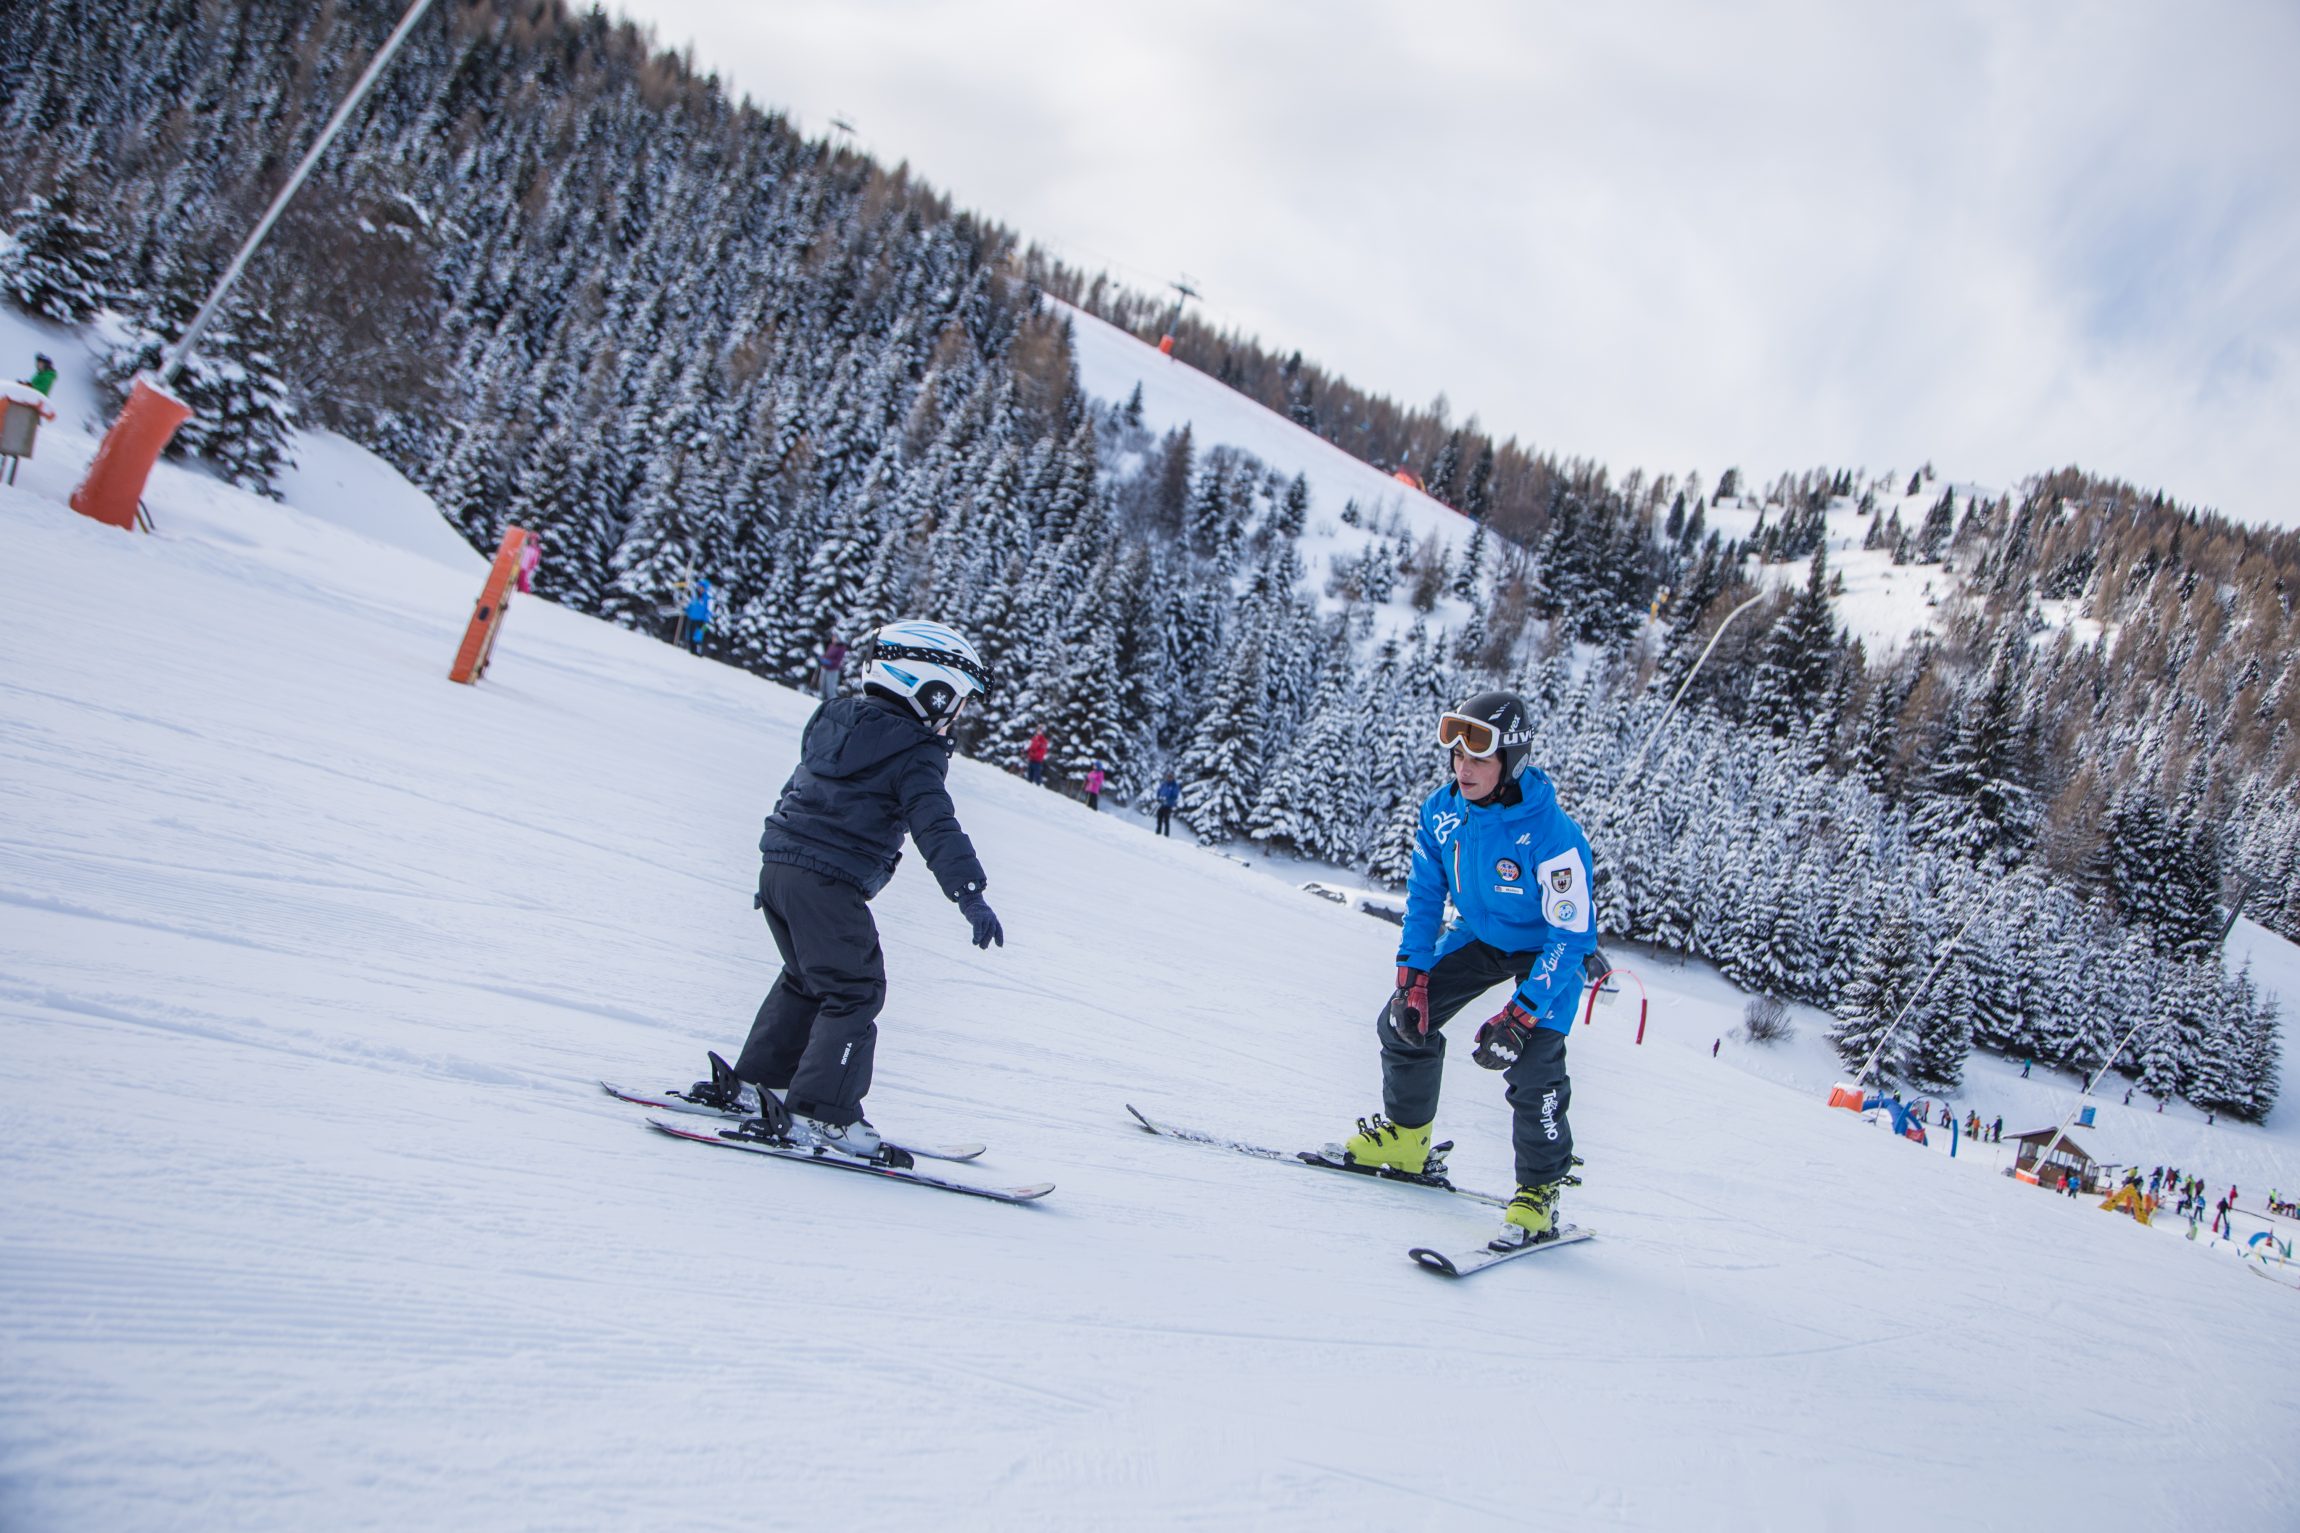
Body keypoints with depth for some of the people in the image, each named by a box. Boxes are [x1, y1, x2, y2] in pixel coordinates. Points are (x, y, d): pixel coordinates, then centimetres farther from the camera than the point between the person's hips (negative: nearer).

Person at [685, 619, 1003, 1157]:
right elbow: (936, 826, -20)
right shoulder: (915, 753, -8)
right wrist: (969, 893, -27)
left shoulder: (832, 720, 17)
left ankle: (752, 1084, 27)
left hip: (778, 864, 9)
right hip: (830, 882, -9)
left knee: (806, 979, 22)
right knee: (855, 991, -3)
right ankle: (819, 1115, -9)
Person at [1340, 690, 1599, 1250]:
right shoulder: (1443, 810, -16)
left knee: (1532, 1065, -21)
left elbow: (1570, 935, -28)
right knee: (1403, 1020, 0)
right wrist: (1412, 975, -9)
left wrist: (1519, 1016, -32)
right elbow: (1425, 893, -2)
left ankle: (1540, 1190, -1)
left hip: (1548, 949, -6)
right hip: (1479, 935, 6)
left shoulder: (1551, 833, -34)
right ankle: (1405, 1134, 22)